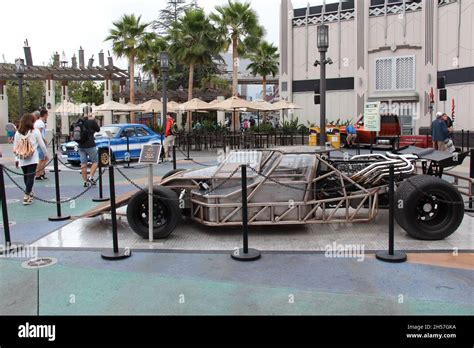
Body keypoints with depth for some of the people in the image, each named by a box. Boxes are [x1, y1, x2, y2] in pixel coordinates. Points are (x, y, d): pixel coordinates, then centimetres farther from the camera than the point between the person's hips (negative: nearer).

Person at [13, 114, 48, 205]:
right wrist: (46, 154, 14)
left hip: (22, 159, 4)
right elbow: (42, 145, -1)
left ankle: (29, 192, 35)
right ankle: (27, 196, -11)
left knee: (26, 176, 18)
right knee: (31, 177, -4)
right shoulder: (35, 131, -6)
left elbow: (15, 148, 4)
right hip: (33, 159, -4)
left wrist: (16, 159, 13)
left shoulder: (18, 133, 2)